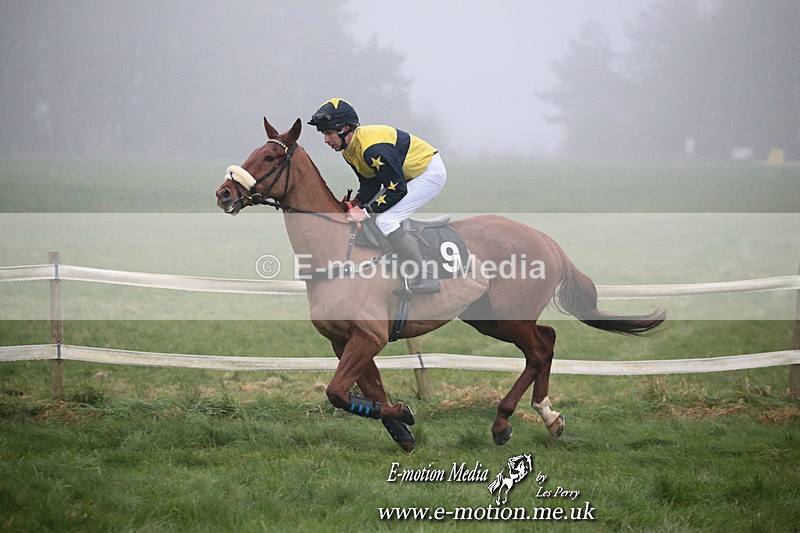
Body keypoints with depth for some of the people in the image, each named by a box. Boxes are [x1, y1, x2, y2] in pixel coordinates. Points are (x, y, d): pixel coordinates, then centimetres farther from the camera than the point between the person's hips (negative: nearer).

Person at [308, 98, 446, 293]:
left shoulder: (373, 148, -32)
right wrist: (356, 206, -10)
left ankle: (424, 278, -17)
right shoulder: (349, 148, -1)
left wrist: (366, 211, -26)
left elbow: (397, 189, -29)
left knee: (385, 221, -21)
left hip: (431, 172, -10)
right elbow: (370, 183, 7)